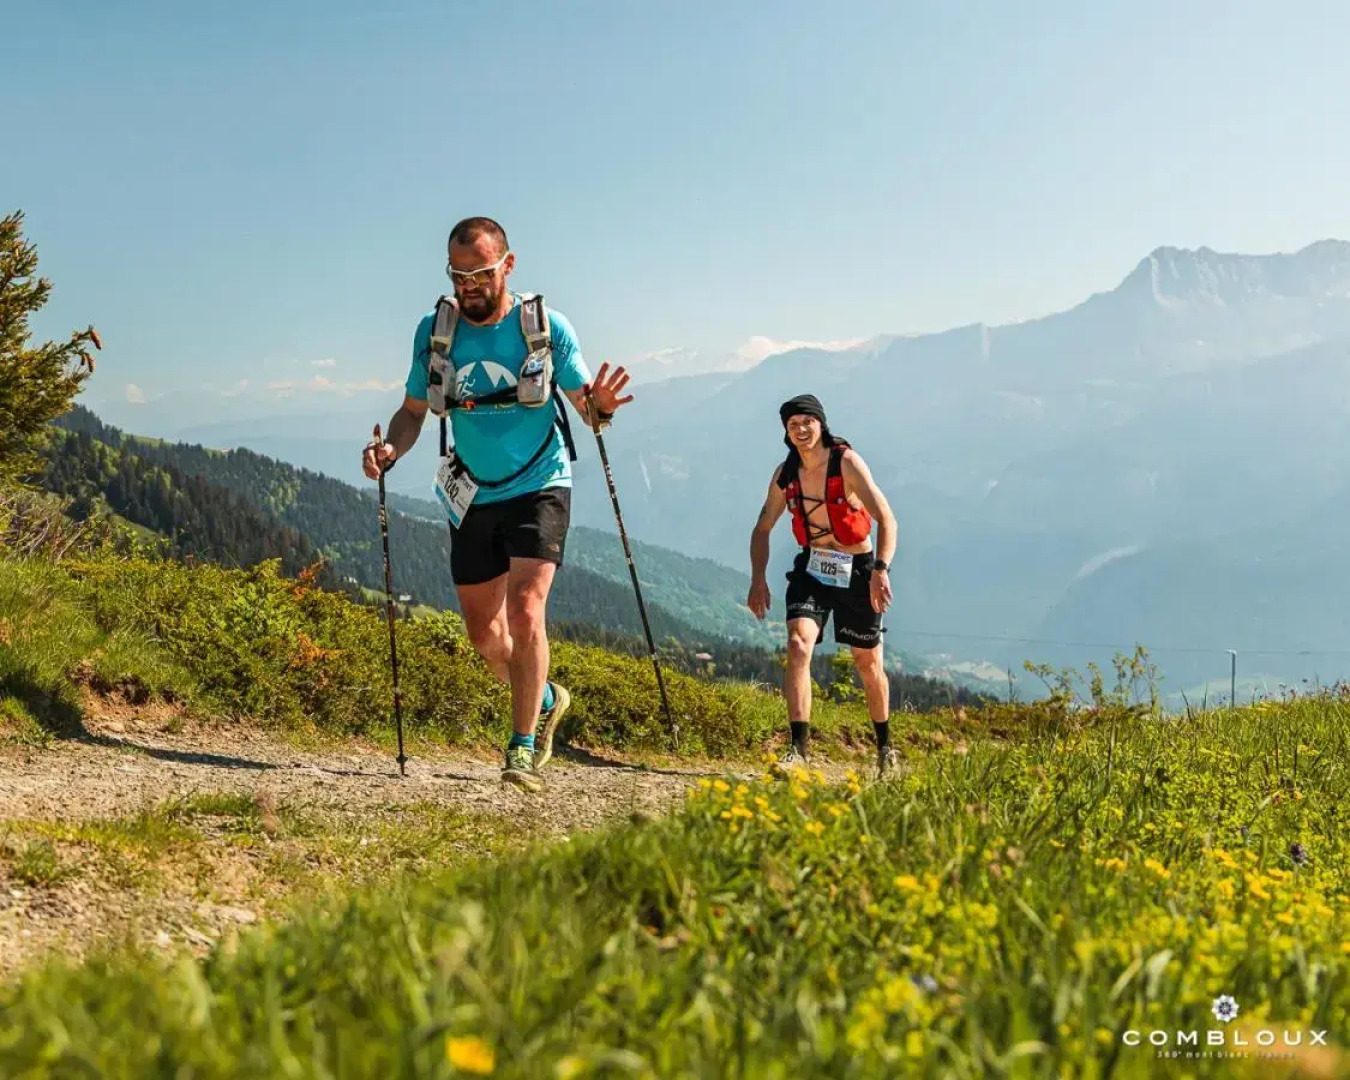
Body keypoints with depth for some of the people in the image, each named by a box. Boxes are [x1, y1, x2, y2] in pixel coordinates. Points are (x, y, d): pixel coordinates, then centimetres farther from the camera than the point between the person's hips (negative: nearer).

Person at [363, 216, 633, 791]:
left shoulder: (546, 326, -9)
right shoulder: (434, 331, -2)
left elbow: (585, 404, -5)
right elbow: (413, 411, 7)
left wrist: (600, 409, -28)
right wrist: (390, 449, -14)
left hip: (539, 489, -4)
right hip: (472, 497, 4)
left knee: (525, 611, -20)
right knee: (483, 630, 12)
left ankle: (523, 747, -10)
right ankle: (545, 699, 40)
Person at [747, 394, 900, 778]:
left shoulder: (847, 462, -16)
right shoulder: (786, 473, -2)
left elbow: (886, 519, -23)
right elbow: (762, 529, 10)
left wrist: (881, 569, -37)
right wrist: (758, 579, -3)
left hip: (857, 570, -3)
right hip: (811, 568, 3)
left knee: (868, 664, 10)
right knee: (798, 646, -20)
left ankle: (884, 748, 32)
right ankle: (799, 749, -20)